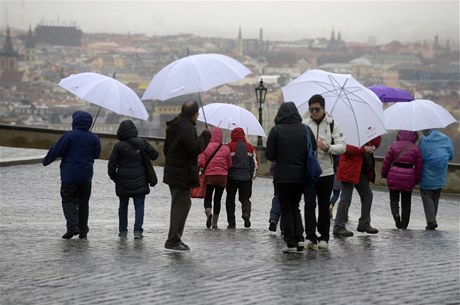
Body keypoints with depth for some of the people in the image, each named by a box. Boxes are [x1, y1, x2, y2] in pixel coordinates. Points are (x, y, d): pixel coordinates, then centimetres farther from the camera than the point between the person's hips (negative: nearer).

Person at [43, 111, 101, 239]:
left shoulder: (69, 136, -12)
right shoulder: (94, 138, 1)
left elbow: (56, 151, -9)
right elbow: (96, 154, 12)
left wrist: (46, 161, 8)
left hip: (69, 176, -4)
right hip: (86, 177, 4)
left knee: (69, 201, 3)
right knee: (83, 202, 13)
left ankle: (73, 226, -15)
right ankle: (83, 231, 13)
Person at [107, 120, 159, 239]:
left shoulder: (119, 146, -8)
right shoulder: (142, 143, -4)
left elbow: (111, 164, -4)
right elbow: (154, 155, 2)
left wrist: (114, 177, 11)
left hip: (123, 183, 0)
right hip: (140, 183, 0)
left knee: (123, 206, 13)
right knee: (139, 206, 2)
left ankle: (123, 230, 16)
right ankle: (138, 230, -9)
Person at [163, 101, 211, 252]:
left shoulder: (174, 126, 14)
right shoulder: (186, 127, -18)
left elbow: (166, 148, 22)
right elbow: (194, 147, -24)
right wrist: (205, 135, -11)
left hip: (172, 170, 10)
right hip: (182, 174, -10)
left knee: (180, 204, 18)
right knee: (181, 205, -7)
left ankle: (175, 239, 22)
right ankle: (173, 242, -8)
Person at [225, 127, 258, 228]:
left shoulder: (230, 146, -4)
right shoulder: (250, 147, 6)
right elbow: (255, 163, 8)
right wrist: (252, 176, 17)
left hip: (232, 177, -2)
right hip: (246, 178, 2)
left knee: (230, 200, 8)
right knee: (245, 198, 10)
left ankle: (231, 223, 5)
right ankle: (246, 213, -19)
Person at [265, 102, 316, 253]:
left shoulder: (276, 130, -9)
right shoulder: (305, 129, 0)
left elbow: (269, 155, -8)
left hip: (283, 176, -3)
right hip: (301, 176, 3)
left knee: (286, 209, 6)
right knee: (295, 207, 19)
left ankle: (291, 243, 3)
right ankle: (299, 239, 7)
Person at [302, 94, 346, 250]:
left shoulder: (333, 124, 1)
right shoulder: (304, 124, 4)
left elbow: (342, 147, -6)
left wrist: (327, 147, -23)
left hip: (326, 171, 0)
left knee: (324, 206, 8)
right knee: (309, 204, -8)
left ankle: (324, 237, 17)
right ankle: (310, 237, -11)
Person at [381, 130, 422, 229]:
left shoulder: (394, 146, -2)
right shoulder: (416, 148, 0)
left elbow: (386, 162, 0)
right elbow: (418, 166, 1)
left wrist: (384, 174, 14)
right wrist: (417, 180, 12)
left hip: (394, 176, -1)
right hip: (408, 178, 1)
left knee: (394, 199, 11)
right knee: (406, 201, 13)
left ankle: (396, 214, -18)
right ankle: (404, 224, 14)